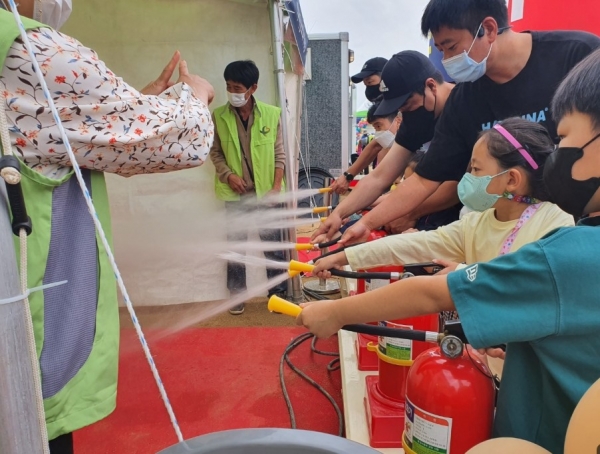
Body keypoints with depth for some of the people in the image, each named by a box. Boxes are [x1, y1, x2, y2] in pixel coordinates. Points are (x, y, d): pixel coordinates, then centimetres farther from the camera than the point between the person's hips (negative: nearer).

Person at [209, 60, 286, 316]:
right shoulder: (218, 116, -1)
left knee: (273, 243, 6)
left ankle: (277, 291, 22)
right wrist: (228, 175, -10)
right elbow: (215, 152, 6)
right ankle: (237, 295, 24)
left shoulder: (272, 114, -3)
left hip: (266, 191, -1)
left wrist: (276, 187, -7)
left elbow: (280, 153, -1)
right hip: (235, 193, 1)